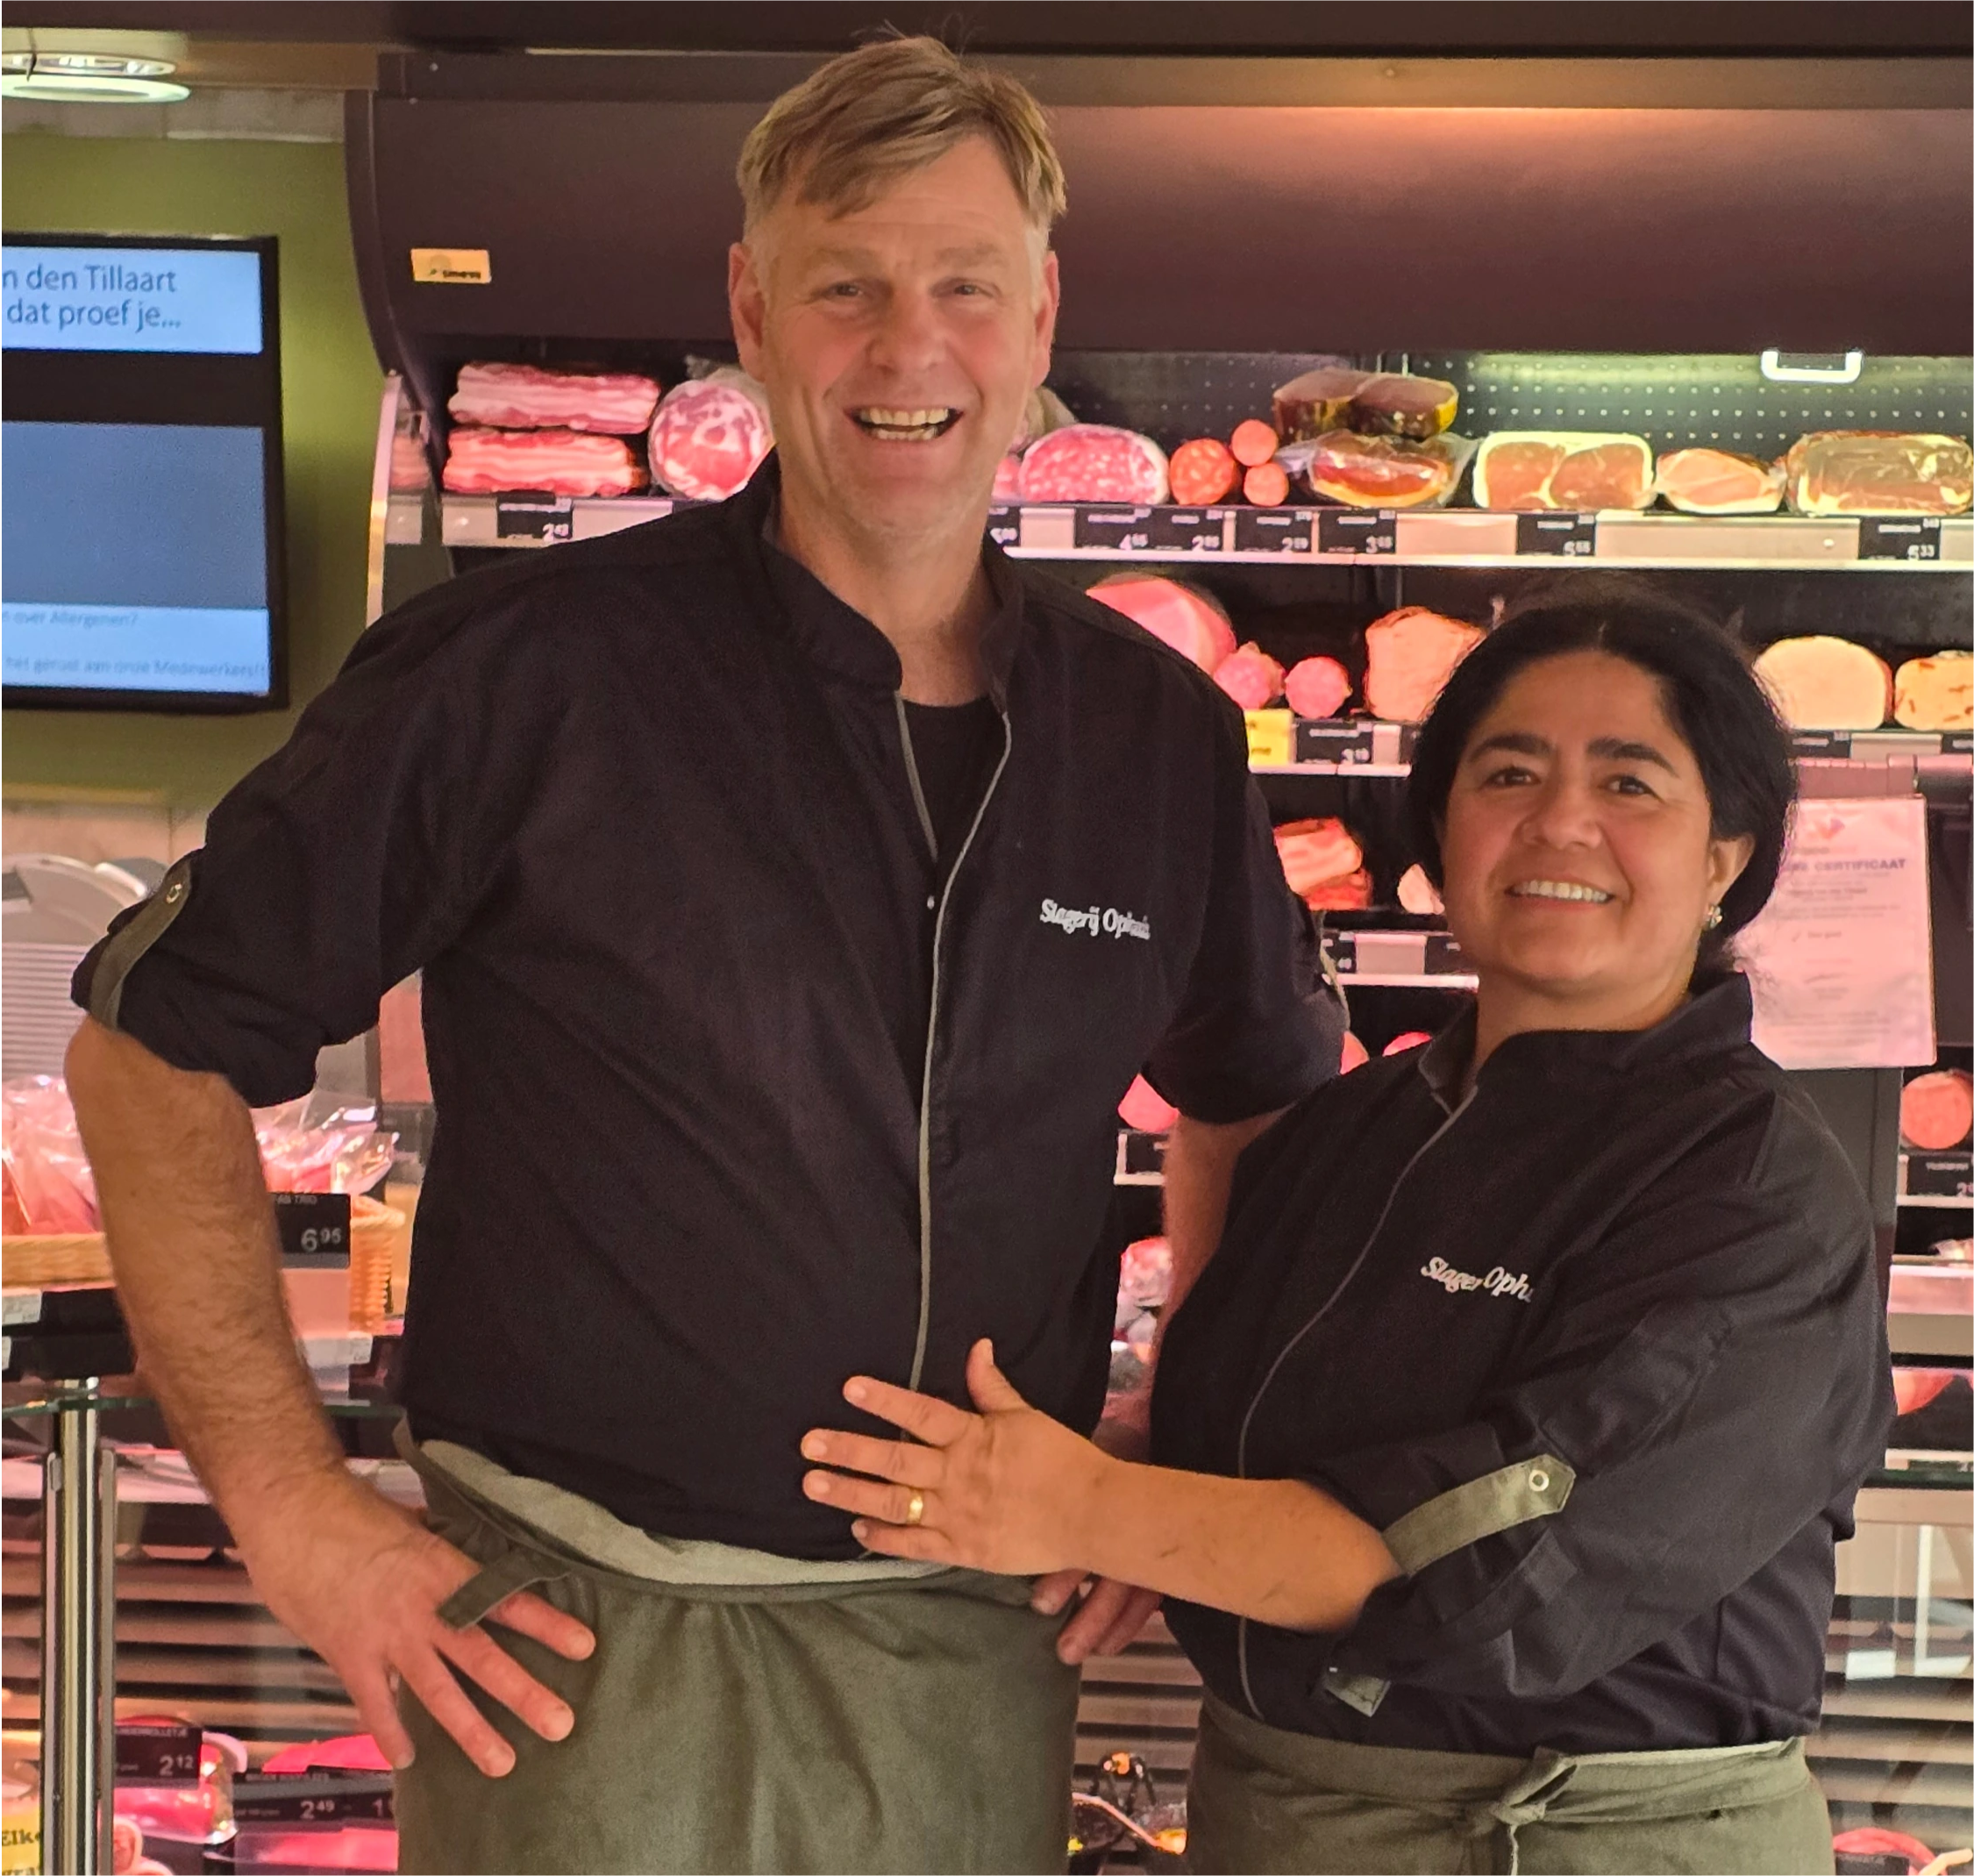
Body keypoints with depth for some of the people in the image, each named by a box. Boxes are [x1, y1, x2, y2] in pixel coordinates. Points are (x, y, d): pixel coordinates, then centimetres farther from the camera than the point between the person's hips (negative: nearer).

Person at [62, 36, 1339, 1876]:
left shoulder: (1159, 737, 4)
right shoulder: (524, 674, -9)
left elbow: (1258, 1102, 22)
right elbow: (158, 1039, -5)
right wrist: (291, 1504, -9)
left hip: (976, 1657, 4)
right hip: (585, 1653, -4)